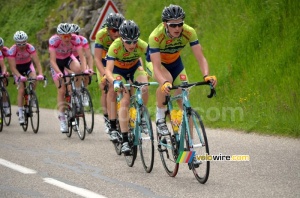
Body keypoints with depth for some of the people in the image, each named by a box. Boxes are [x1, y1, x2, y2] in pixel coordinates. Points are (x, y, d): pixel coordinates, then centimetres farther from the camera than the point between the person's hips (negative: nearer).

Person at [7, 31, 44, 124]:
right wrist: (20, 76, -46)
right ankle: (21, 115, -12)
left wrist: (40, 74, -44)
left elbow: (37, 62, -28)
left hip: (28, 65, 2)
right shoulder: (12, 50, -28)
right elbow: (13, 67, -29)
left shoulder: (30, 48, -26)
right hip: (18, 68, -1)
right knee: (21, 89, -16)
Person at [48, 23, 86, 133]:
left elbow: (81, 56, -29)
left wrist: (84, 69, -46)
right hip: (57, 62, -2)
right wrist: (59, 73, -48)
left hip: (68, 58, 2)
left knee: (78, 69, -33)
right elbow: (53, 60, -34)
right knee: (61, 90, -10)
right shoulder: (53, 40, -31)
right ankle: (62, 119, -1)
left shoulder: (75, 39, -27)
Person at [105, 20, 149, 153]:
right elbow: (108, 70, -40)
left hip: (135, 67, 2)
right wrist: (114, 82, -59)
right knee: (125, 101, -18)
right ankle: (125, 140, -16)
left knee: (144, 89, -28)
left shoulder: (142, 46, -31)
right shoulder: (115, 46, -35)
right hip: (119, 70, -2)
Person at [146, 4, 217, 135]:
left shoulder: (189, 32, -30)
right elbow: (157, 67, -42)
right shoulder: (155, 36, -38)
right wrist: (164, 83, -61)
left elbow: (200, 58, -31)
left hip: (175, 62, 3)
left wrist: (206, 75, -51)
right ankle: (160, 119, -16)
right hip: (155, 61, -3)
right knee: (167, 80, -36)